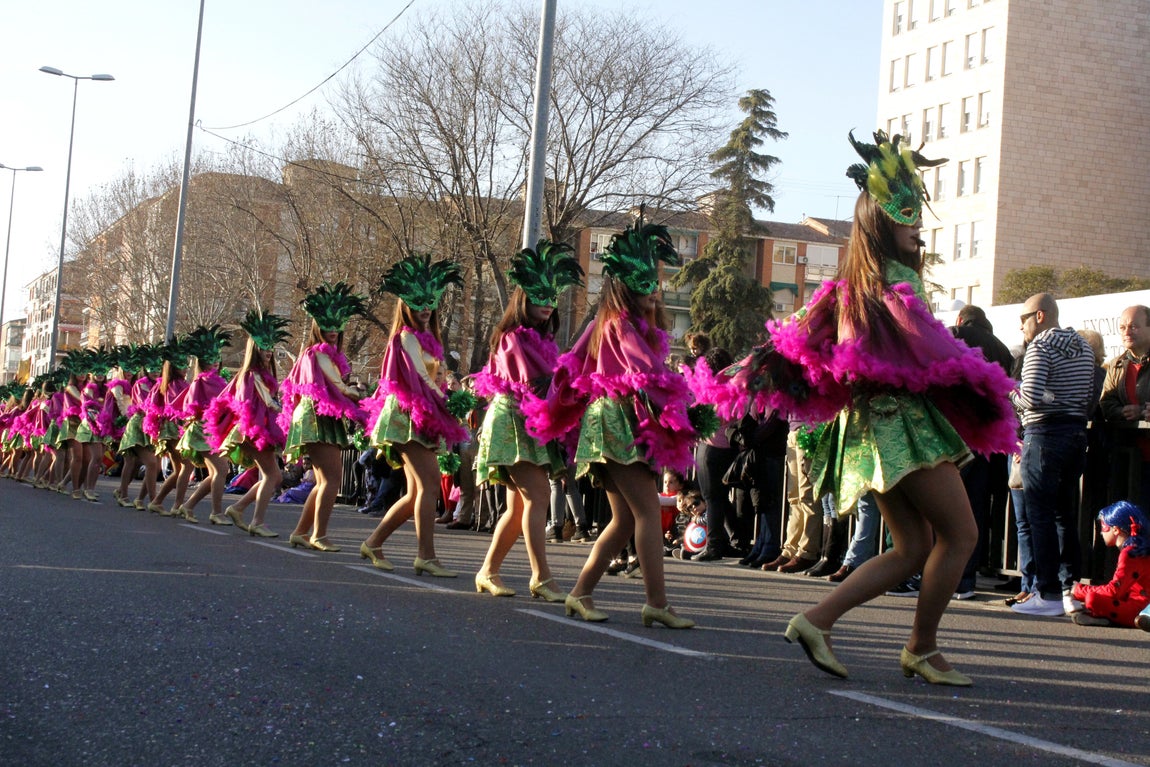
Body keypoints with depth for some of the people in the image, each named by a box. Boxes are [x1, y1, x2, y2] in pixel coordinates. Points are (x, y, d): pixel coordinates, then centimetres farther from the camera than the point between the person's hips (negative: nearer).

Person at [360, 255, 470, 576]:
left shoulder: (427, 338, 20)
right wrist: (449, 401, -13)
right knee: (429, 484, -16)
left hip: (422, 420, 9)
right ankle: (426, 556, -17)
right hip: (409, 417, -9)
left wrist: (455, 399, 1)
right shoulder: (407, 337, -6)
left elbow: (430, 378, 14)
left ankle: (373, 543, 18)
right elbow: (419, 379, -13)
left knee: (416, 493, 9)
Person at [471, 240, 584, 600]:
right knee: (538, 497, -17)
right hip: (515, 422, -9)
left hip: (534, 425, 9)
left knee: (519, 507, 9)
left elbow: (549, 382, 13)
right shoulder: (515, 338, -9)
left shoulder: (541, 340, 17)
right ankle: (541, 578, -18)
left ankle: (488, 572, 18)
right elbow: (535, 385, -16)